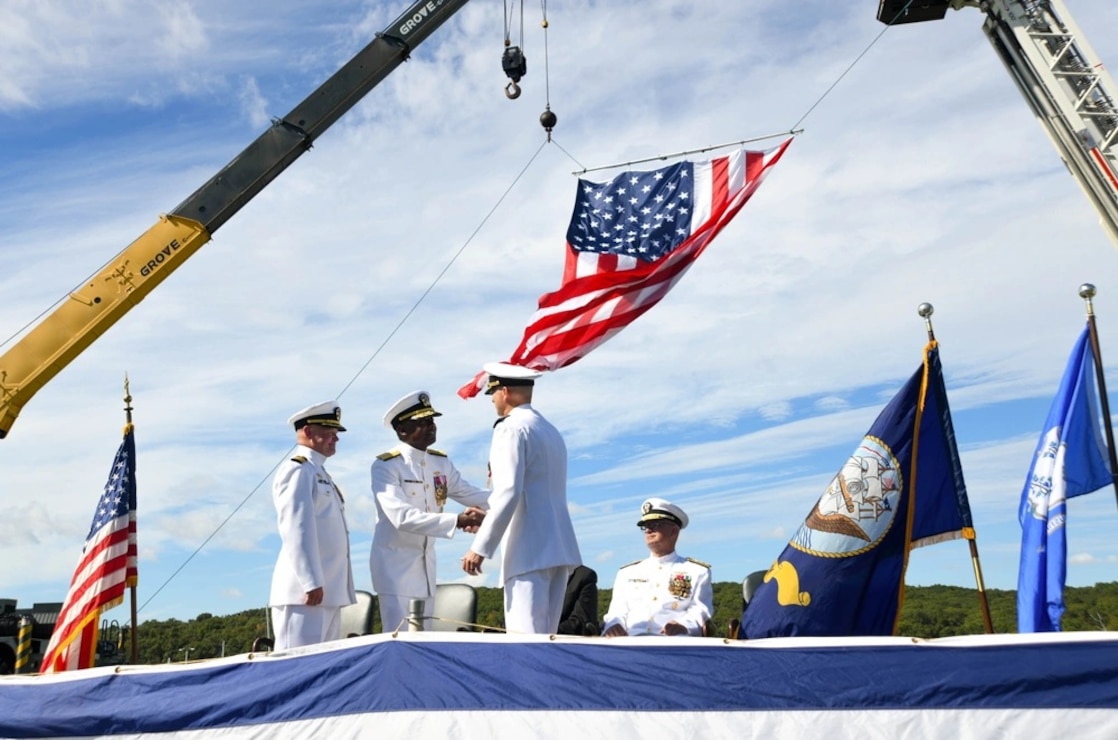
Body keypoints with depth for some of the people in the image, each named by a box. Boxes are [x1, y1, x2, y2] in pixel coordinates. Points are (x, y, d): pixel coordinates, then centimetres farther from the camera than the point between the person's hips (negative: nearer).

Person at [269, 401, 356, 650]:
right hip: (306, 592, -9)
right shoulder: (297, 470, -7)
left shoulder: (320, 473, 22)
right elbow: (297, 531, -17)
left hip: (329, 591, 10)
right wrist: (311, 583, -22)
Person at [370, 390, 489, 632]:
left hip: (426, 563, 7)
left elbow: (471, 495, 6)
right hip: (396, 563, -7)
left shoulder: (441, 463, 5)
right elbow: (403, 517, -27)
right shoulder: (386, 466, -16)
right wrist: (457, 521, -35)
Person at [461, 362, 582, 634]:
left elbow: (509, 493, -17)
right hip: (558, 548, 9)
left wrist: (480, 547, -15)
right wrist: (485, 517, 35)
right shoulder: (551, 431, 20)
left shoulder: (512, 428, -7)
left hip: (530, 550, -9)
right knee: (545, 637, 10)